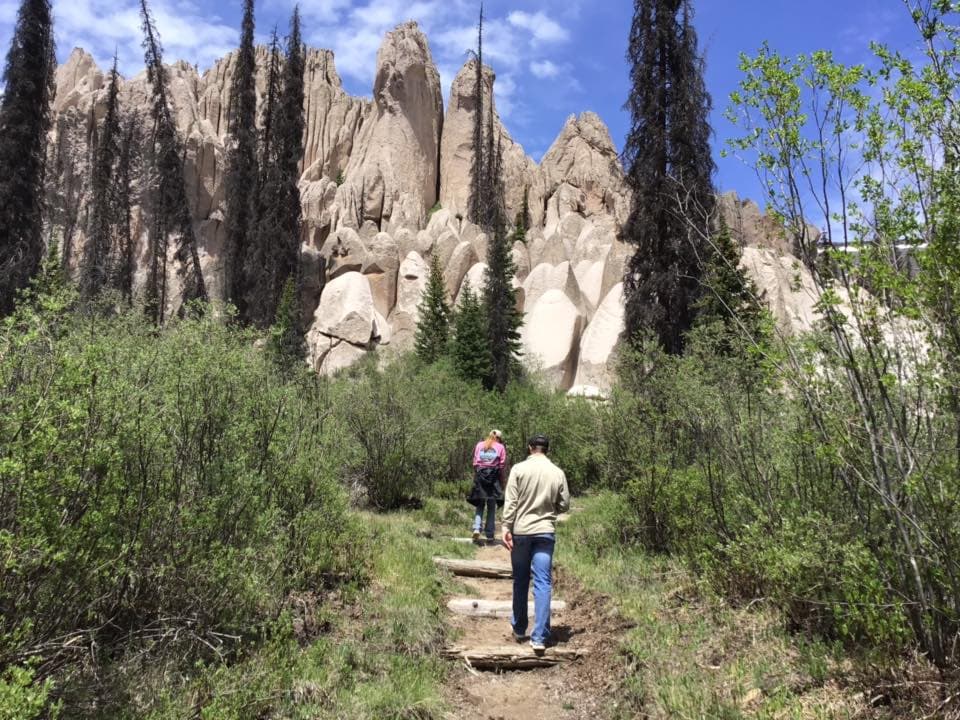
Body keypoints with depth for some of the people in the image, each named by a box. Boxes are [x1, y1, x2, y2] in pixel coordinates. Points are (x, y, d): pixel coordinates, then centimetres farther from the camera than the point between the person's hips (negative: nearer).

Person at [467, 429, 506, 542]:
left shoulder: (479, 445, 12)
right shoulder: (500, 447, 5)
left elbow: (475, 464, 7)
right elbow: (501, 467, 1)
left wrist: (475, 478, 11)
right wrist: (502, 484, 6)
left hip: (480, 475, 2)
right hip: (494, 477, -1)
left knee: (480, 505, 10)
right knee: (491, 507, 7)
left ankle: (477, 528, -10)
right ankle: (490, 535, 8)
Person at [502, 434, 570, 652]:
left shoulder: (519, 469, -5)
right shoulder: (557, 473, 1)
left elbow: (511, 502, -9)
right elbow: (564, 505, 5)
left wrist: (506, 528, -6)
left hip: (521, 531, 0)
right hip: (545, 532, 0)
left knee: (520, 582, 13)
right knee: (543, 584, 1)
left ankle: (519, 629, 25)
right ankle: (539, 637, -2)